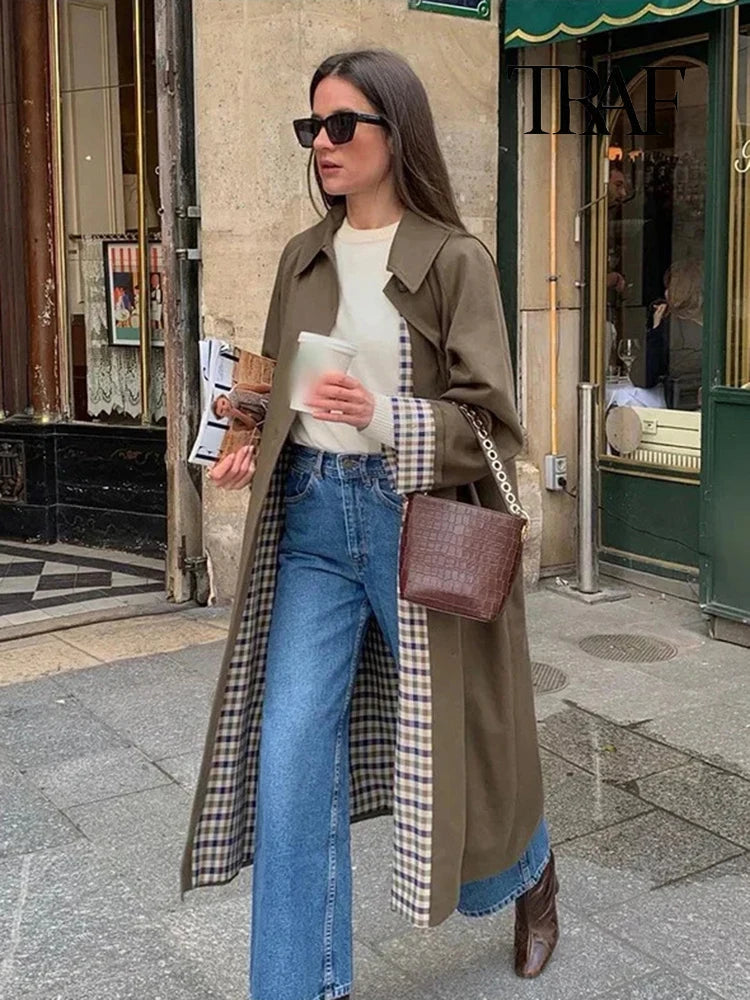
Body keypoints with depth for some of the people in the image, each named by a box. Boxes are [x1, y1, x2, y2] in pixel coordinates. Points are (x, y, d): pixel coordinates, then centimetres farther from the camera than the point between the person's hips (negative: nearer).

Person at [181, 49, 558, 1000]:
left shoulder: (453, 259, -6)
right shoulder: (303, 258, 10)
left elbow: (490, 422, -10)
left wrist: (385, 418, -25)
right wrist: (254, 447, 0)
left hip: (413, 523, -4)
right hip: (312, 520, 5)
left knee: (445, 745, 10)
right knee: (290, 757, -2)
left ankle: (531, 874, 44)